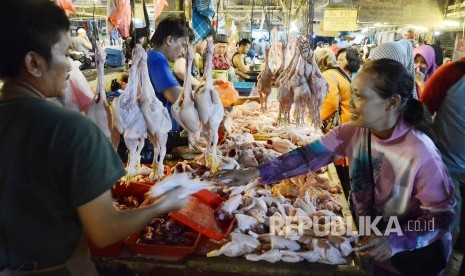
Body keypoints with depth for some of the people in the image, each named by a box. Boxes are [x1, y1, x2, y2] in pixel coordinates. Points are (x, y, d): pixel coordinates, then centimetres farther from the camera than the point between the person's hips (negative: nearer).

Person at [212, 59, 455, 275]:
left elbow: (442, 215, -23)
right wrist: (256, 173, -24)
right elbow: (309, 155, -17)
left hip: (412, 254, -4)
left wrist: (394, 241, -37)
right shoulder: (354, 132, -14)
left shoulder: (421, 155, -31)